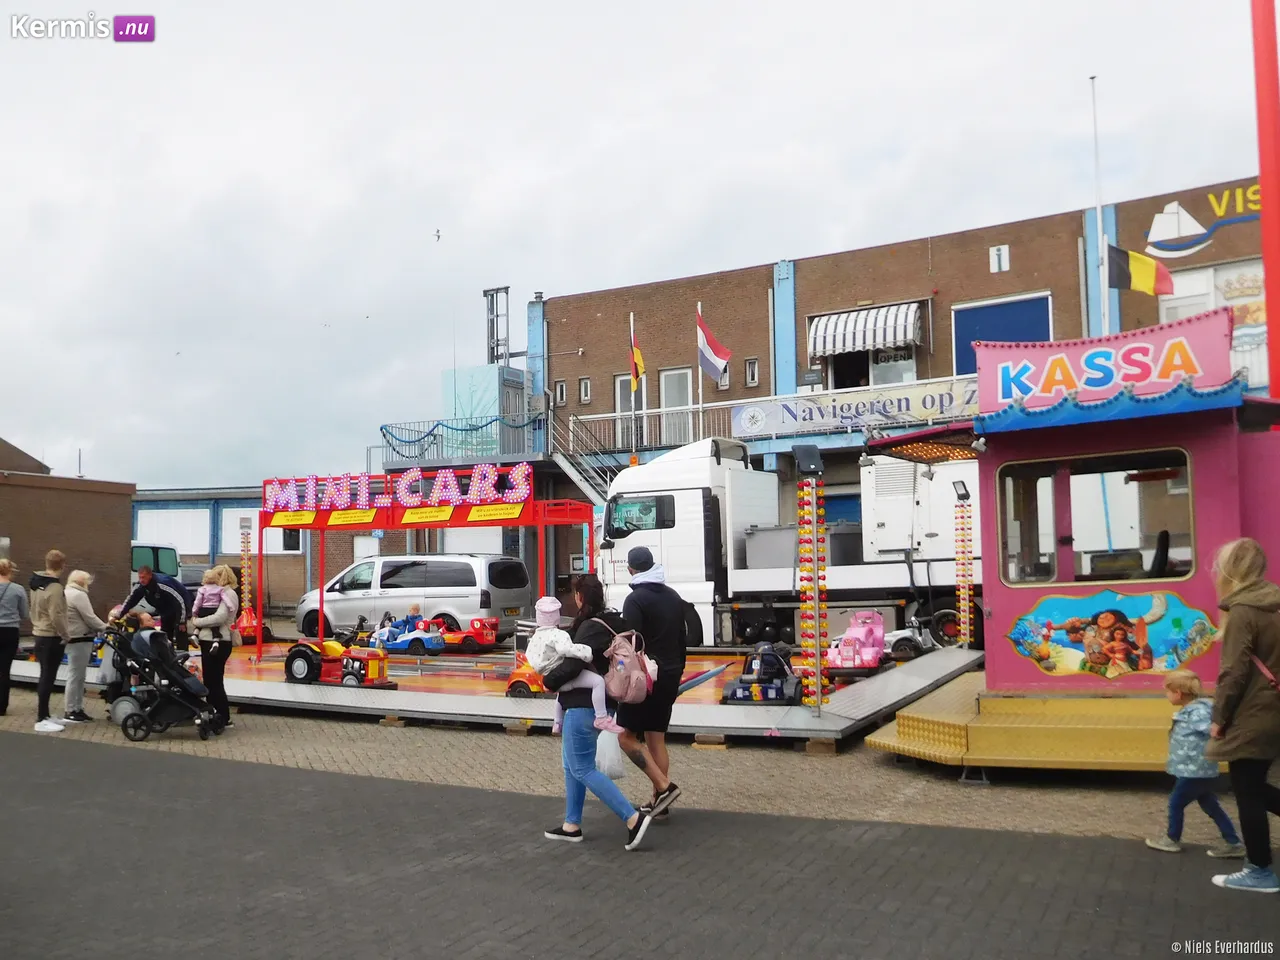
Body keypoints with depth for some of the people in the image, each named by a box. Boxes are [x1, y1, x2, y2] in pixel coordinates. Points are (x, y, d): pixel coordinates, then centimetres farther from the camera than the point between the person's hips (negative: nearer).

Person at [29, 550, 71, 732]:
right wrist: (66, 635, -11)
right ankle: (41, 720, -2)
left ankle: (44, 715, 23)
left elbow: (34, 610, 16)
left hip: (39, 635, 9)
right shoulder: (55, 587, -21)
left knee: (45, 677, 16)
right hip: (52, 638, -9)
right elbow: (56, 616, -23)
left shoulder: (36, 584, 8)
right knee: (48, 678, -5)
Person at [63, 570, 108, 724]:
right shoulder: (79, 595, -14)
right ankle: (70, 712, -2)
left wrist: (100, 627, 13)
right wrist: (105, 627, -3)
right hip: (80, 640, -11)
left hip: (73, 639, 11)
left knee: (77, 676, 14)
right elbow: (90, 618, -17)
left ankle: (77, 708, 18)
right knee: (75, 676, -6)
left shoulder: (67, 593, 18)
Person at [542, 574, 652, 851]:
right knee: (573, 764, 18)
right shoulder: (609, 622, 9)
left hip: (584, 705, -10)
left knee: (582, 769, -5)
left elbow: (573, 662, -27)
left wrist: (548, 679, -11)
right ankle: (572, 825, 25)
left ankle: (633, 818, -10)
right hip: (594, 702, 10)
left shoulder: (591, 627, -19)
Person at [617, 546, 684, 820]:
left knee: (627, 736, -1)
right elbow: (682, 640, 16)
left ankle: (664, 787, -11)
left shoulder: (635, 599, -13)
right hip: (669, 677, 8)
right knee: (656, 739, 11)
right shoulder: (674, 597, 12)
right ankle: (658, 801, 11)